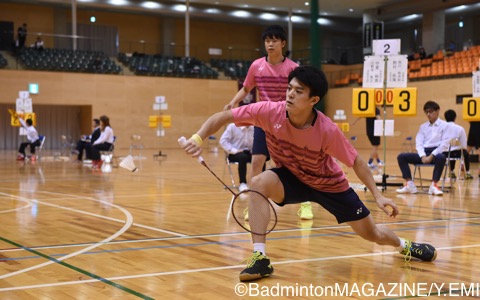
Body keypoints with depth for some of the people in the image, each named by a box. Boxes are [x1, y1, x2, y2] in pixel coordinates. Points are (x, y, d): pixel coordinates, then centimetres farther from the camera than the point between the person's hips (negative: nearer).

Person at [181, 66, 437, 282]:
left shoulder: (327, 130, -31)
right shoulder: (270, 111, -28)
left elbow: (356, 162, -16)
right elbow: (223, 117, -21)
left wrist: (378, 196, -19)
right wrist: (198, 138, -37)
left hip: (329, 183, -1)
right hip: (291, 178, 1)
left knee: (372, 235, 6)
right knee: (259, 182, -33)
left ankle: (404, 245, 44)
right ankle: (260, 257, -28)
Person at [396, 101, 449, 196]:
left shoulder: (444, 125, 2)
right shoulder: (423, 126, 16)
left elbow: (444, 144, -7)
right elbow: (419, 143, 7)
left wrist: (431, 156, -17)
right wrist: (423, 156, -12)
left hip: (436, 152, -5)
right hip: (424, 153, 5)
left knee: (441, 157, -41)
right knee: (401, 156, -13)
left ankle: (434, 185, -30)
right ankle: (410, 184, -18)